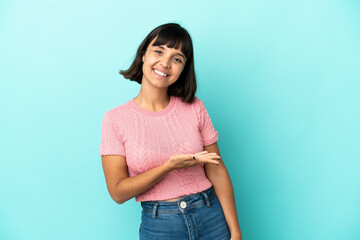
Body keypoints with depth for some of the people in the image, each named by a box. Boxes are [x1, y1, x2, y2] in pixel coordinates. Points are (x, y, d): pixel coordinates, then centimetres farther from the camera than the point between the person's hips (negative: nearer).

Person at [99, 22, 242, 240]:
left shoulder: (194, 108, -3)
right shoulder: (115, 119, -8)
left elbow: (217, 171, -2)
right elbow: (118, 192, -9)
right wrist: (169, 166, -20)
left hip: (211, 216, 2)